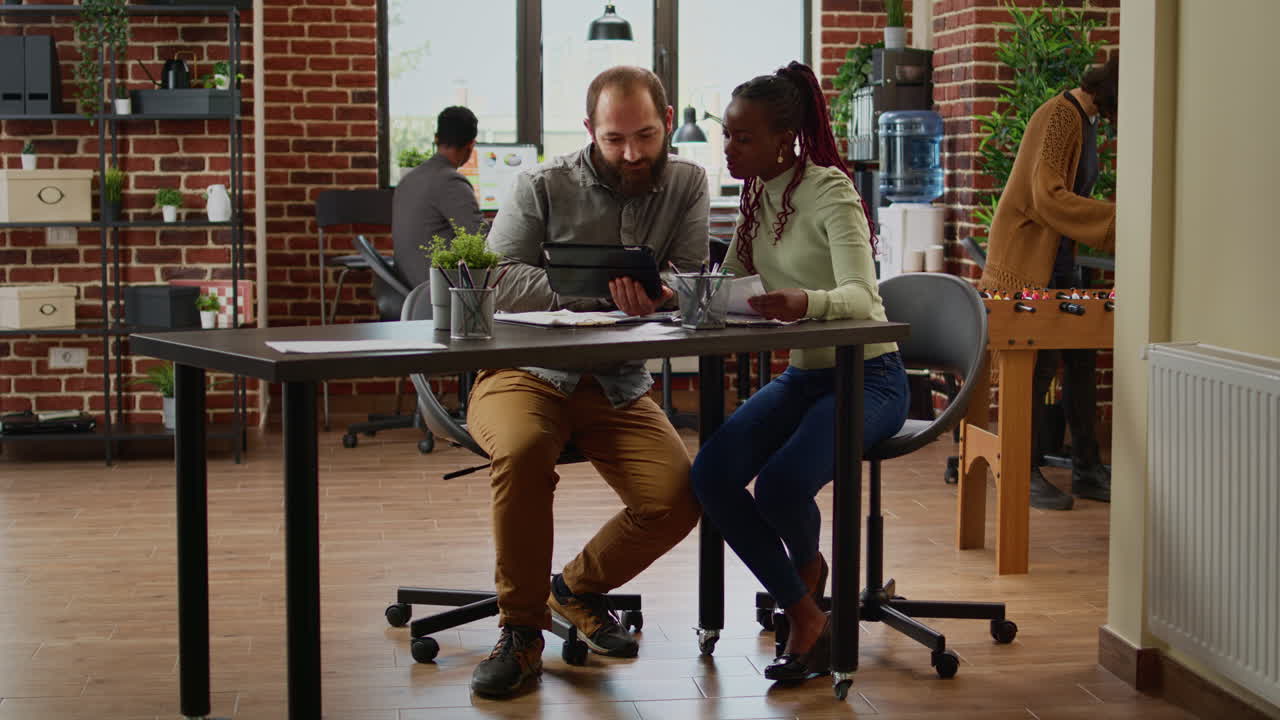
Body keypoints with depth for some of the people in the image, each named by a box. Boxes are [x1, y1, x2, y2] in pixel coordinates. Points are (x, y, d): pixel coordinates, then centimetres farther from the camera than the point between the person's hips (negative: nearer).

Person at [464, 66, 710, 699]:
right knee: (524, 449, -36)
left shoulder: (686, 185, 5)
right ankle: (520, 630, -16)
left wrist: (659, 290, -28)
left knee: (678, 499, -19)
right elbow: (495, 281, -13)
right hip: (525, 375, -3)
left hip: (618, 386, 3)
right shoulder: (542, 187, -3)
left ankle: (579, 588, 13)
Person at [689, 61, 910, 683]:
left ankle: (807, 561, 11)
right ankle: (805, 619, -5)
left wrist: (807, 301, -50)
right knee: (712, 472, -18)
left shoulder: (828, 191, -15)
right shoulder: (756, 197, 8)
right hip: (802, 375, 7)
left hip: (866, 377, -7)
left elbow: (860, 295, -28)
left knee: (779, 485, -30)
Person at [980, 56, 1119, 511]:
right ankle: (1023, 474, 2)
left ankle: (1087, 470, 15)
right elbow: (1047, 198, -24)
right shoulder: (1060, 116, -16)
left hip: (1059, 260, 10)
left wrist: (1118, 229, 12)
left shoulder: (1087, 122, 15)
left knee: (1080, 360, 8)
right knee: (1038, 365, -7)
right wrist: (1116, 218, -26)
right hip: (1026, 260, -10)